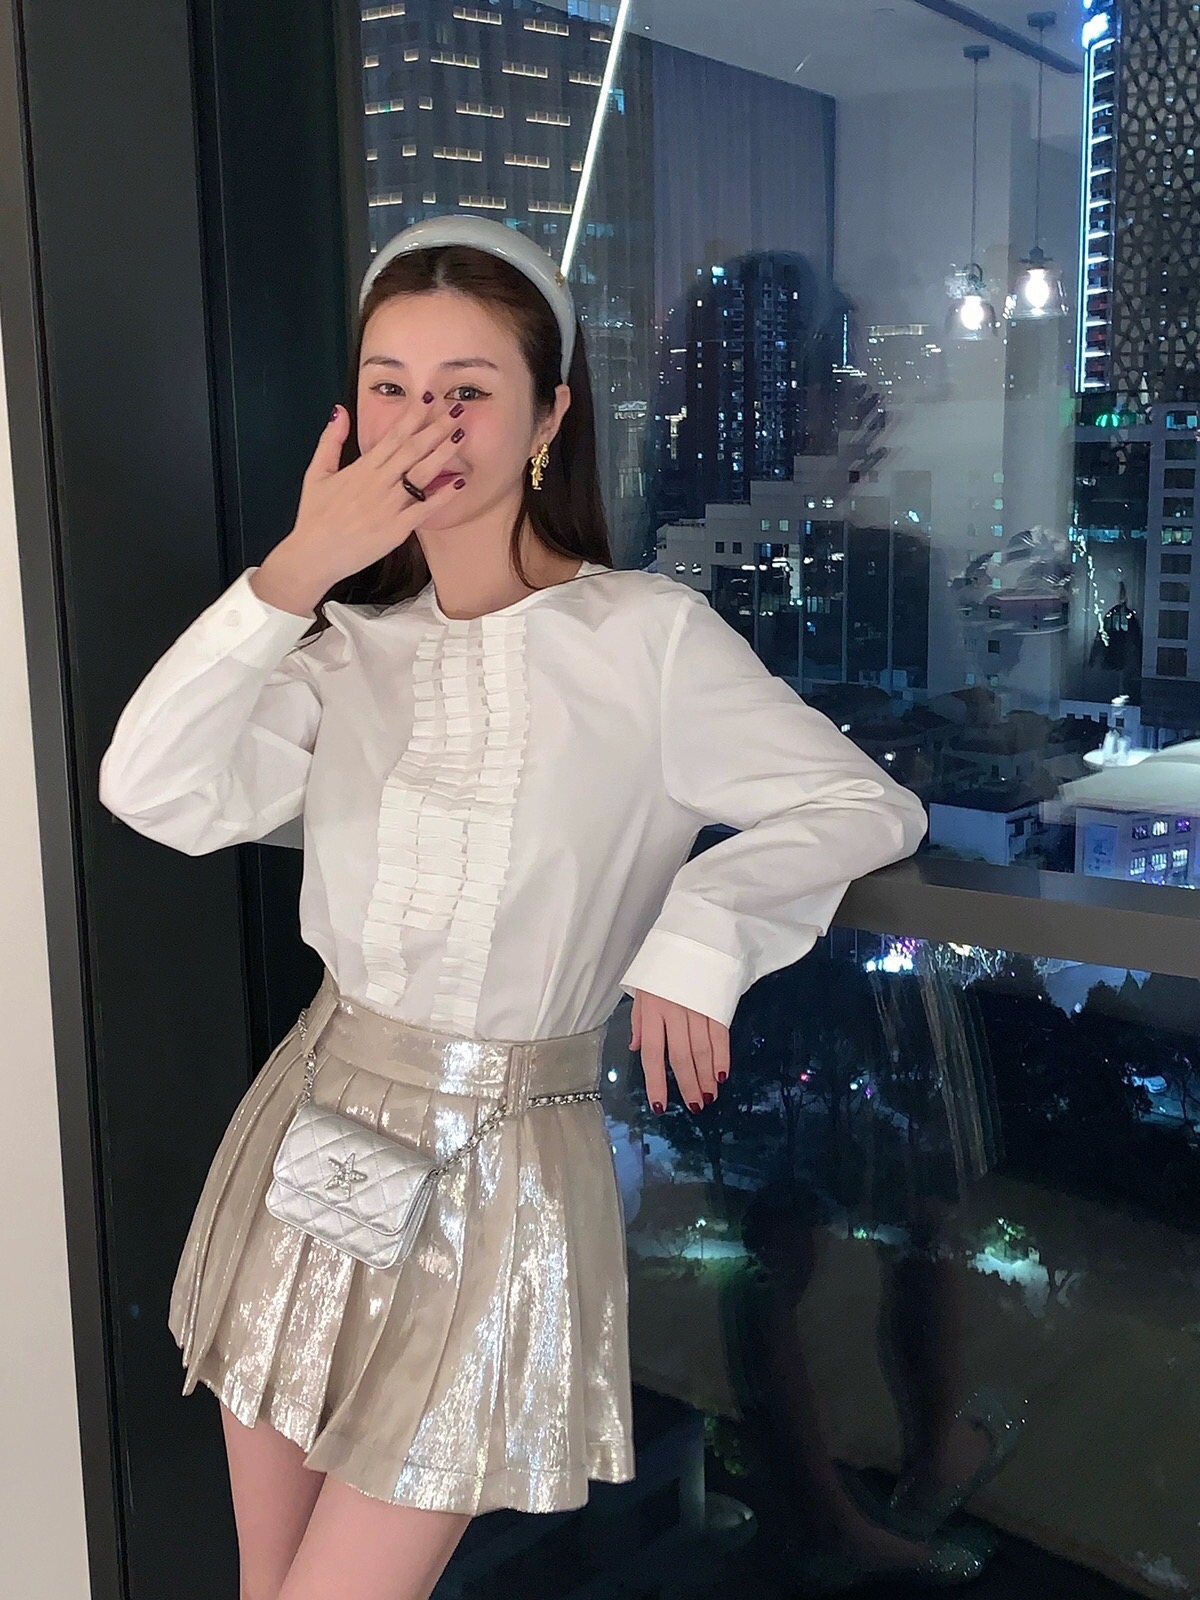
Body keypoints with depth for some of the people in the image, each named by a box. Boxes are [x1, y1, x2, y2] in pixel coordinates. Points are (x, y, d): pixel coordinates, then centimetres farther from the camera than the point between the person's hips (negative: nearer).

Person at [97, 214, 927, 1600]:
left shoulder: (647, 635, -11)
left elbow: (867, 806, -8)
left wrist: (703, 923, -21)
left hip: (499, 1175, -5)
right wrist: (297, 571, -22)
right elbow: (155, 794, -14)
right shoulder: (350, 641, 2)